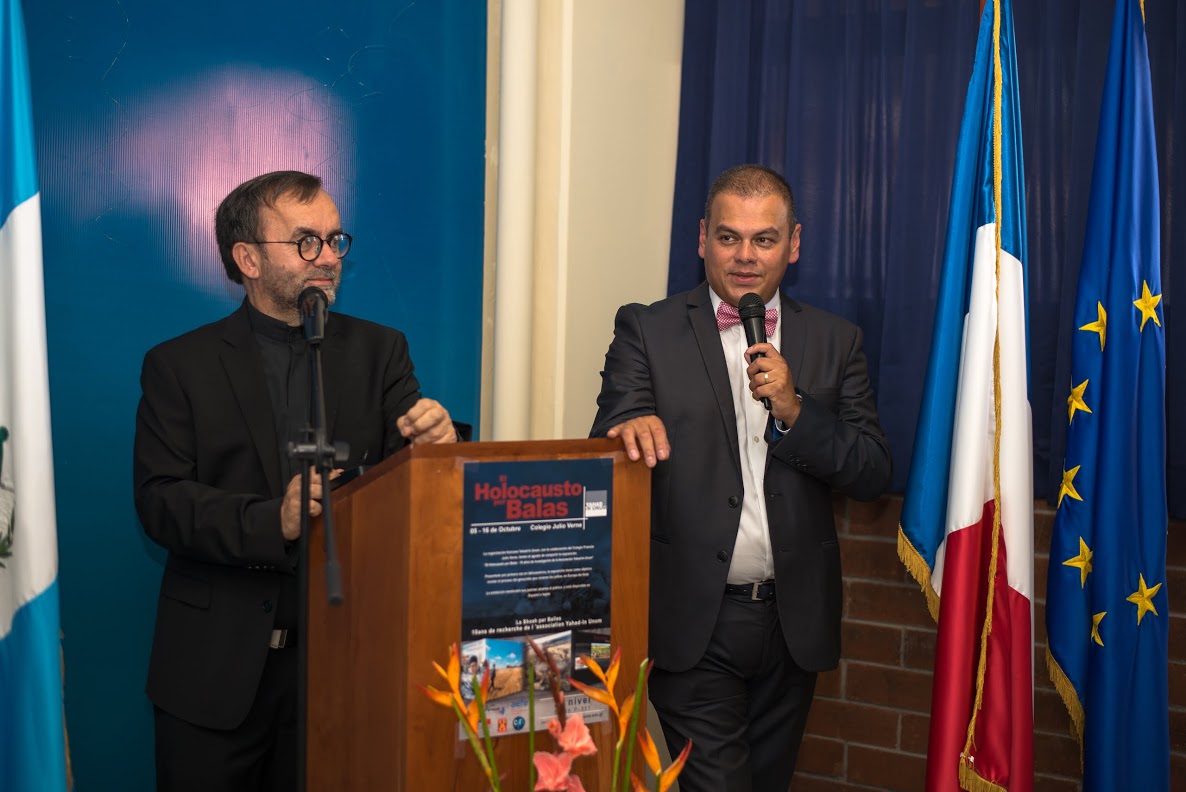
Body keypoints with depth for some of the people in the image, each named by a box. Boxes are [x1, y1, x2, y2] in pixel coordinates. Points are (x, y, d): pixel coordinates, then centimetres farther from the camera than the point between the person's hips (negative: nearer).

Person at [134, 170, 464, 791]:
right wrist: (271, 521, -26)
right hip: (215, 668, -1)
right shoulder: (179, 365, 1)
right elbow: (159, 499, -9)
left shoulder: (379, 351, 7)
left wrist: (433, 443, -24)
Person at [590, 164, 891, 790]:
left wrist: (793, 410, -16)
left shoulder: (834, 342, 5)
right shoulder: (647, 330, -1)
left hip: (793, 621, 3)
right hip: (692, 621, -3)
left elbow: (872, 475, 0)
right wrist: (631, 428, -29)